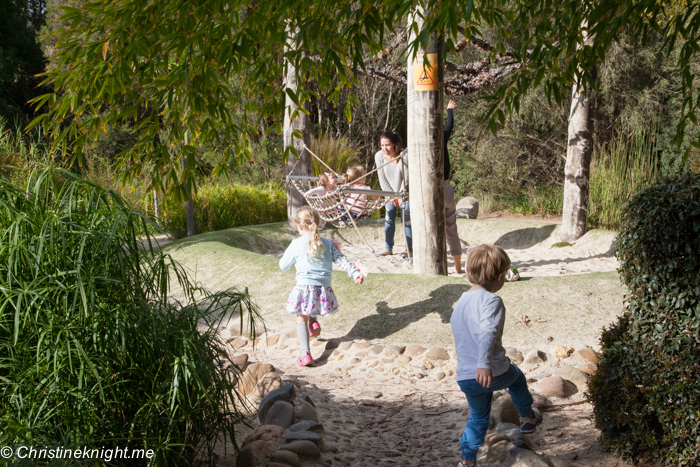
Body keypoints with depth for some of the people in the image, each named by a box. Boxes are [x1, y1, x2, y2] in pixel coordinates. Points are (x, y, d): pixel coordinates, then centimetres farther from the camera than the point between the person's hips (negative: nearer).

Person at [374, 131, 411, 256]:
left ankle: (410, 249, -2)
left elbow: (406, 179, -20)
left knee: (407, 218, -7)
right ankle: (388, 248, 11)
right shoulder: (379, 156, -17)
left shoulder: (404, 157, -27)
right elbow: (382, 179, -9)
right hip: (390, 190, 3)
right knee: (389, 216, 2)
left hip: (405, 190, -3)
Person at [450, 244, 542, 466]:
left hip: (465, 378, 6)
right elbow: (488, 332, -30)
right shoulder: (491, 300, -14)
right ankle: (528, 418, 46)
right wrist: (485, 364, -39)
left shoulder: (460, 302, 13)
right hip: (494, 372, -6)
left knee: (478, 417, 25)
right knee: (517, 378, 29)